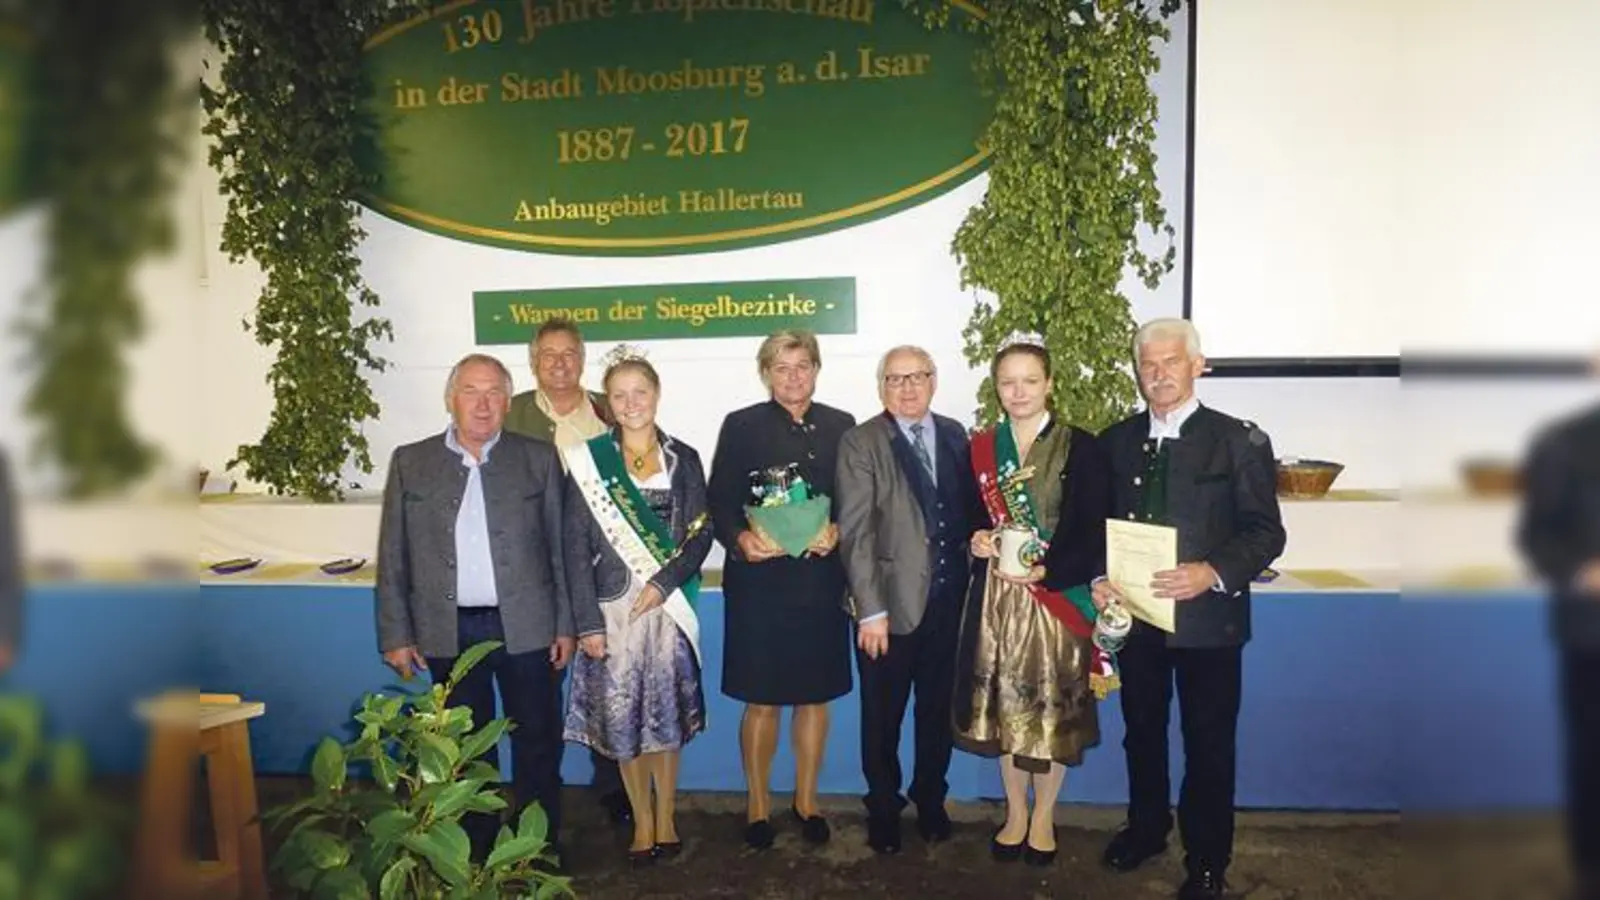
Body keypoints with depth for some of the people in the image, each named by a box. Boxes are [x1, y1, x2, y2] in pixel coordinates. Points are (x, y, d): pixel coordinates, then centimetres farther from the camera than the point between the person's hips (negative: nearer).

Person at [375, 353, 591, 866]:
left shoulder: (539, 459, 3)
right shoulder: (410, 462, 5)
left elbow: (561, 548, 3)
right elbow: (393, 557, 5)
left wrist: (567, 625, 0)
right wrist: (395, 635, 1)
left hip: (524, 628, -1)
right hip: (449, 632, 1)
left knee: (537, 745, 7)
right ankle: (477, 855, 28)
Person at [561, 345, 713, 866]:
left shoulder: (682, 459, 3)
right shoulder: (587, 461, -1)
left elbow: (701, 533, 0)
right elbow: (576, 546, -4)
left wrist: (663, 583, -14)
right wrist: (588, 620, -10)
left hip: (668, 605, 1)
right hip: (612, 607, 0)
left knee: (667, 712, 9)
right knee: (621, 717, 6)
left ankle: (665, 818, 26)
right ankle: (642, 821, 23)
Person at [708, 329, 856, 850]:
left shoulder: (841, 426, 9)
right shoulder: (741, 426, 2)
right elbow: (720, 501, -3)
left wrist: (837, 531, -13)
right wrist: (740, 539, -20)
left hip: (821, 580, 2)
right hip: (759, 580, -2)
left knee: (815, 697, 12)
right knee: (761, 701, 6)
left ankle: (806, 801, 29)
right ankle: (757, 804, 23)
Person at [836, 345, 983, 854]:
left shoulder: (955, 435, 7)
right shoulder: (861, 443, -8)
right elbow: (856, 532, -13)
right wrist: (870, 609, -17)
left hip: (948, 600, 4)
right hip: (890, 602, -4)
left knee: (937, 708, 17)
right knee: (882, 716, 11)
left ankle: (930, 801, 37)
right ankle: (883, 809, 31)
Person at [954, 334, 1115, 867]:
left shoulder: (1081, 448, -4)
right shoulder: (981, 448, 6)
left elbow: (1094, 533, -8)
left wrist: (1046, 570, -20)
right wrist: (975, 541, -11)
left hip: (1058, 596, -3)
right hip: (997, 596, 3)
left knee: (1054, 707, 5)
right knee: (1004, 704, 10)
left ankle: (1043, 817, 25)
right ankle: (1015, 813, 29)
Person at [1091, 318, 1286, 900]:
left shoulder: (1239, 441, -6)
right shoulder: (1116, 441, 6)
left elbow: (1266, 532, -9)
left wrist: (1213, 573, -24)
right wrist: (1100, 578, -8)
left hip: (1206, 618, -4)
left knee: (1209, 744, 9)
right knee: (1141, 733, 19)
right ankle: (1145, 829, 40)